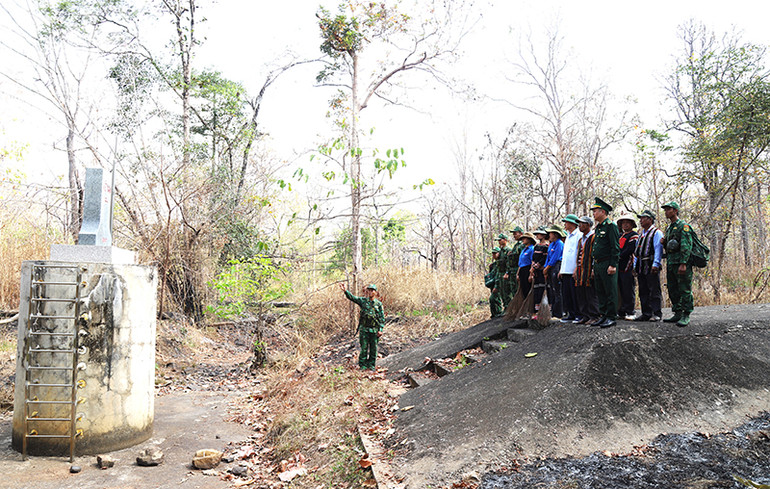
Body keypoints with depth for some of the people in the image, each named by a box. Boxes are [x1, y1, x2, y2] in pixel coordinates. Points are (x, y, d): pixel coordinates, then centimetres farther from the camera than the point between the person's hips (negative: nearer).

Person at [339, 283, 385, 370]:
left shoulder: (379, 304, 4)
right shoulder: (363, 300, 4)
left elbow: (382, 318, 3)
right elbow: (352, 297, -6)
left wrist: (380, 329, -4)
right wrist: (345, 290, -22)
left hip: (374, 329, 1)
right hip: (364, 328, 0)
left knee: (373, 348, 5)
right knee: (364, 348, 1)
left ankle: (371, 365, 16)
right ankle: (362, 365, 9)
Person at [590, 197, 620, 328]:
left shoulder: (611, 226, -9)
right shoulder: (598, 228, 18)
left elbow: (615, 247, -14)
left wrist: (613, 265, -20)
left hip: (607, 265, -9)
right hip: (597, 264, 9)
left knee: (610, 292, -3)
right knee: (600, 292, 12)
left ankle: (611, 317, 2)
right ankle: (603, 316, 19)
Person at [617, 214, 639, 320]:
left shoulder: (634, 235, -4)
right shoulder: (620, 236, 21)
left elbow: (629, 250, -15)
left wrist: (618, 257, -17)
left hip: (628, 267, -8)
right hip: (619, 267, 8)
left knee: (629, 291, -5)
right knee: (622, 291, 10)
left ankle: (631, 313, -1)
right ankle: (622, 312, 15)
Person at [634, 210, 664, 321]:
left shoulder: (656, 232, -4)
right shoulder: (641, 233, 21)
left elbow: (658, 249, -13)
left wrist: (656, 264, -21)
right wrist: (635, 265, 17)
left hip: (651, 266, -8)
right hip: (641, 267, 8)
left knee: (654, 290, -5)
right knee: (643, 291, 8)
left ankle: (657, 314, 0)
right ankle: (646, 313, 13)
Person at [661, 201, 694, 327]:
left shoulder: (683, 226, -7)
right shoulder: (668, 228, 20)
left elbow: (686, 246, -16)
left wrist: (683, 263, -23)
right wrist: (664, 243, 5)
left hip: (681, 264, -9)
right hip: (670, 263, 9)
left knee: (685, 290, -5)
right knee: (672, 290, 10)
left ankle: (686, 316, -3)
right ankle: (677, 314, 17)